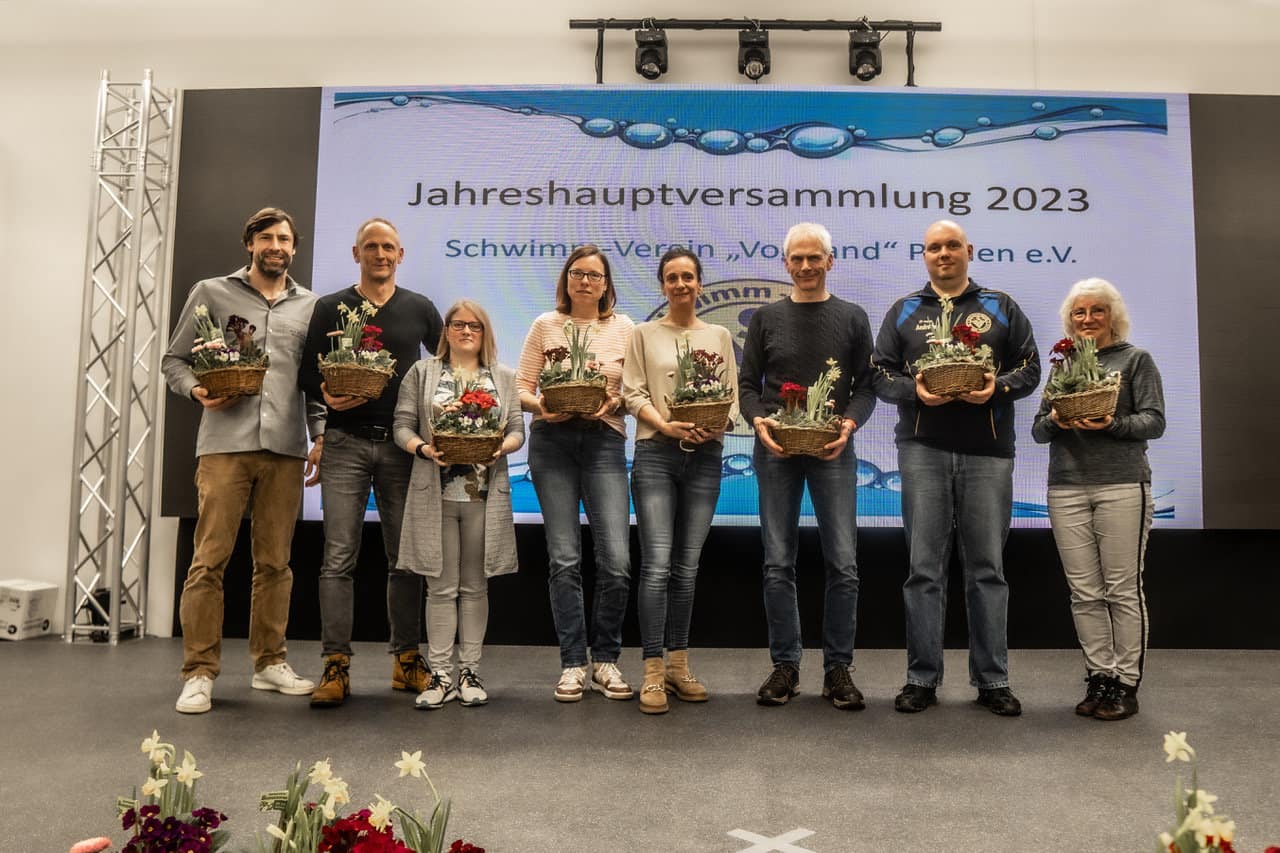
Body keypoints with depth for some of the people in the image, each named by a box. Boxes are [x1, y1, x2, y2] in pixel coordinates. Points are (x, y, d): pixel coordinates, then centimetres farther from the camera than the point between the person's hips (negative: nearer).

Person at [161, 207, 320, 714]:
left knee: (274, 561, 7)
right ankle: (200, 672, 3)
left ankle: (269, 663, 17)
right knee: (210, 558, -4)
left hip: (286, 448, 2)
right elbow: (174, 359, 10)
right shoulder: (211, 293, 10)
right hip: (225, 443, -2)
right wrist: (196, 390, -10)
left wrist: (320, 438, 7)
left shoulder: (309, 305, 16)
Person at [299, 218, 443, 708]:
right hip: (345, 443, -1)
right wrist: (325, 396, -15)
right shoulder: (330, 309, 8)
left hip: (402, 445, 1)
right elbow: (307, 373, 6)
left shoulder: (420, 310, 11)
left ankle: (407, 660, 15)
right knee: (339, 556, -4)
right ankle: (335, 665, 1)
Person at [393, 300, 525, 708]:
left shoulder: (504, 377, 13)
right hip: (436, 493, -1)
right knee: (441, 586, 2)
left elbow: (517, 430, 8)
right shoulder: (422, 373, 10)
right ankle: (441, 673, 9)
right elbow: (402, 426, 3)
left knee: (475, 585, 6)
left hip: (484, 494, 1)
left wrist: (502, 446, -13)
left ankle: (470, 671, 15)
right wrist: (424, 449, -15)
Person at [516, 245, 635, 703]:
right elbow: (521, 388, 6)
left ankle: (606, 660, 12)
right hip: (552, 442, 0)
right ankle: (573, 664, 13)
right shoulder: (545, 325, 9)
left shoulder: (624, 328, 10)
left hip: (605, 441, 0)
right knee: (564, 559, 1)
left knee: (616, 561, -7)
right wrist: (541, 406, -14)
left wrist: (614, 403, -12)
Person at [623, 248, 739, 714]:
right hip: (656, 454, -2)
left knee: (687, 567, 7)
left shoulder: (719, 336, 14)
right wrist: (667, 426, -16)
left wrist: (717, 425, -12)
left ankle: (678, 664, 17)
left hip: (705, 457, 3)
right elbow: (633, 393, 0)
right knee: (657, 565, -10)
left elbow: (732, 396, 9)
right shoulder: (645, 334, 8)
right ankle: (653, 672, -4)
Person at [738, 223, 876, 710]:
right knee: (778, 564, 3)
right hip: (776, 451, 1)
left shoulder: (852, 318, 9)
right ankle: (785, 665, 14)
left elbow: (866, 386, 6)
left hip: (833, 451, 0)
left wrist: (850, 422, -13)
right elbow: (747, 384, 9)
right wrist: (758, 421, -11)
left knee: (843, 564, -2)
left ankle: (838, 668, 10)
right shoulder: (766, 319, 11)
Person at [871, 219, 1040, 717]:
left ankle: (992, 680, 14)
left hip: (988, 452, 0)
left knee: (987, 568, 4)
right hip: (923, 450, 0)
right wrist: (914, 390, -13)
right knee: (924, 568, 2)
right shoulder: (904, 312, 13)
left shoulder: (1000, 308, 13)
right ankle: (922, 678, 10)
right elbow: (881, 375, 7)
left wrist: (997, 387, -12)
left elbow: (1029, 368, 8)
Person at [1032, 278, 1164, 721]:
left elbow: (1154, 420, -2)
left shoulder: (1136, 359, 8)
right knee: (1084, 592, 4)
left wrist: (1112, 424, -18)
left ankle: (1126, 684, 9)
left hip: (1122, 486, -3)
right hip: (1066, 489, 3)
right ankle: (1099, 677, 13)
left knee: (1123, 589, 0)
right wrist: (1055, 421, -8)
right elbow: (1038, 430, 13)